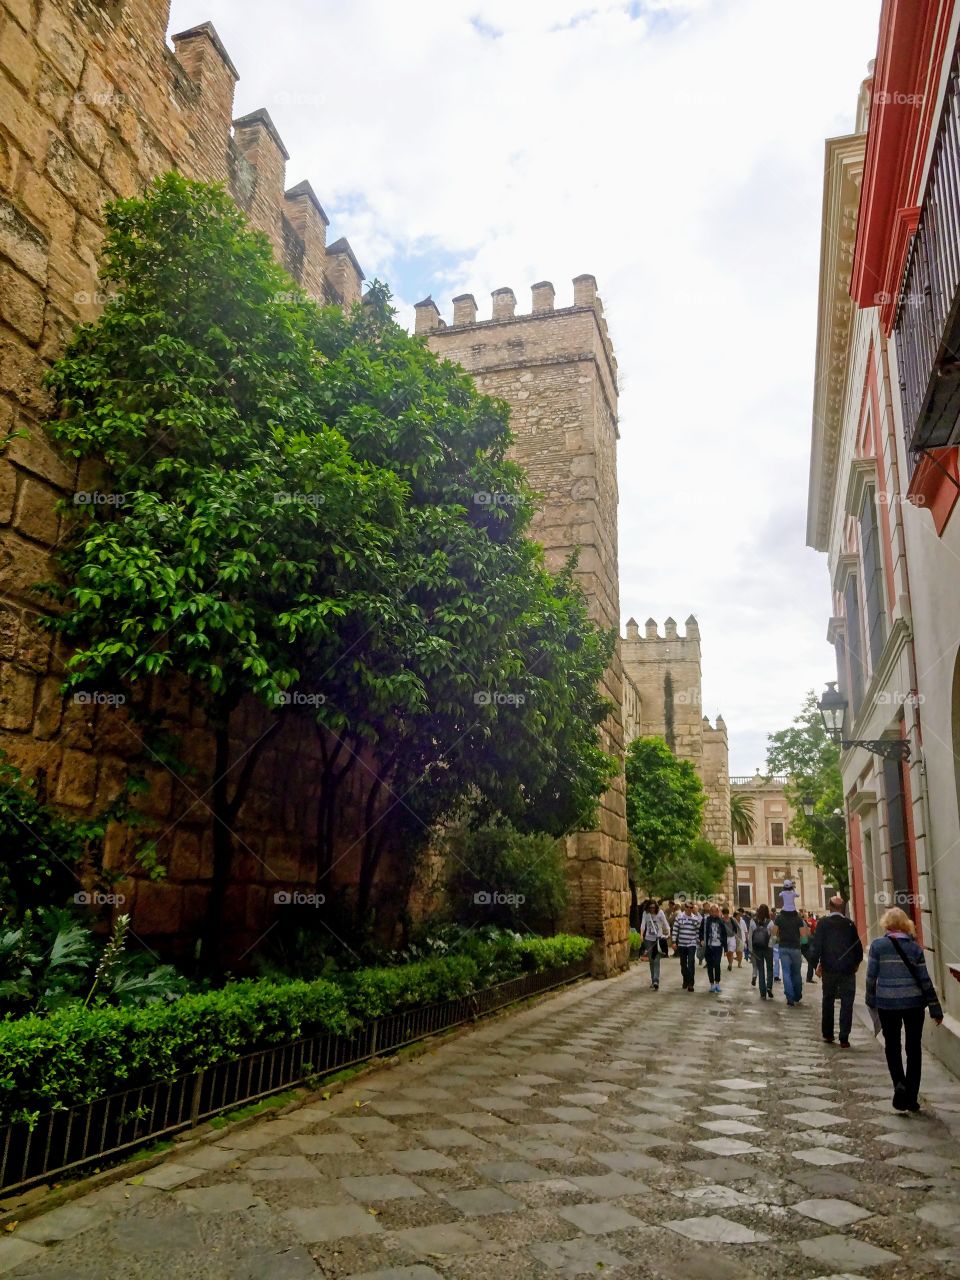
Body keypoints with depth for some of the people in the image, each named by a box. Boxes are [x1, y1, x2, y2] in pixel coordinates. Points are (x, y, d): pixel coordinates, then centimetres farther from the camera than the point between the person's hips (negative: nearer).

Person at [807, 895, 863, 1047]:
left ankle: (827, 1034, 22)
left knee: (828, 1002, 15)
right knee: (846, 1004, 4)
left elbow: (816, 944, -9)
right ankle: (844, 1039, 1)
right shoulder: (849, 924, -3)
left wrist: (814, 963, 1)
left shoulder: (823, 923, -5)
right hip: (847, 970, 0)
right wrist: (856, 963, 18)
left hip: (829, 970, 0)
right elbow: (858, 946, 2)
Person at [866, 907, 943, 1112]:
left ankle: (899, 1083, -10)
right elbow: (924, 979, -1)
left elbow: (871, 976, -4)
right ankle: (911, 1097, 13)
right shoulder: (915, 946, -2)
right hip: (914, 1003, 1)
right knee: (914, 1049, 12)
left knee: (892, 1046, 13)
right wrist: (935, 1009, 7)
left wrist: (871, 1000, 11)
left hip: (887, 1003, -1)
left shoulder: (877, 945, -6)